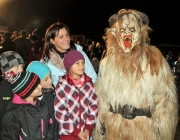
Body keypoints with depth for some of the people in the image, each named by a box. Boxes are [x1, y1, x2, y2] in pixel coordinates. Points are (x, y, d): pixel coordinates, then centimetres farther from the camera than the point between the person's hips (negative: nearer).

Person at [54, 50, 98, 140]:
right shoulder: (62, 85, -11)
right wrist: (75, 132, -12)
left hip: (86, 132, 3)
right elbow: (59, 112, -12)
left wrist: (88, 127, -6)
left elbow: (94, 105, 2)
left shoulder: (88, 83, 0)